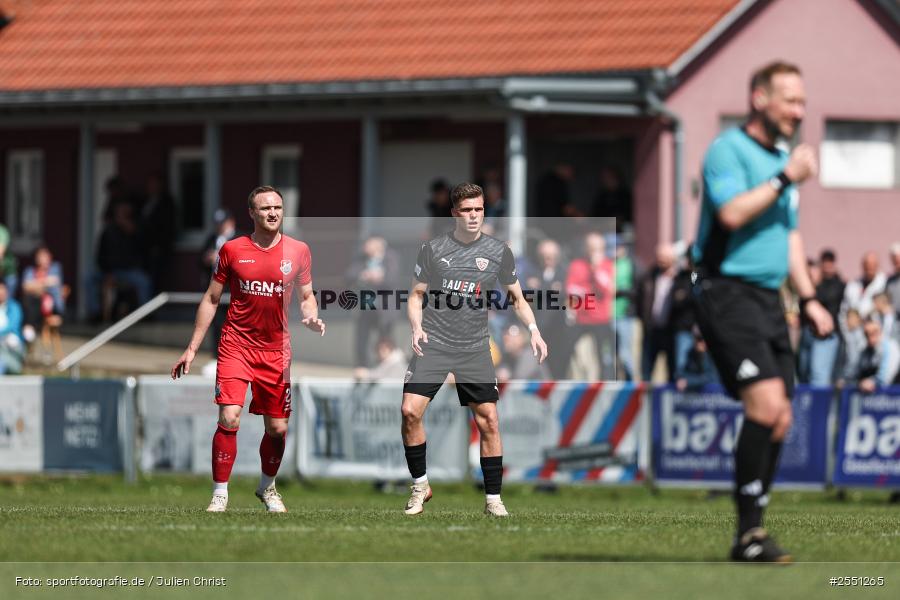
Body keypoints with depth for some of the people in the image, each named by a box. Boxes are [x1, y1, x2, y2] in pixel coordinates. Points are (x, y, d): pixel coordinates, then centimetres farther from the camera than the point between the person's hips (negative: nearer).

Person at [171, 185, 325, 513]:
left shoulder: (299, 250, 2)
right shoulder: (232, 250, -1)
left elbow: (306, 296, 14)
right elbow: (211, 299, 6)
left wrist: (311, 317, -10)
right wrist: (192, 348, 5)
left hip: (277, 351, 2)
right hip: (236, 347, -2)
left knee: (277, 428, 6)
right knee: (229, 418, -17)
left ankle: (267, 487, 32)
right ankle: (220, 494, -6)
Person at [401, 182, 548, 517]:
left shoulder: (498, 252, 5)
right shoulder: (433, 249, 3)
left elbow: (517, 298, 13)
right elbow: (416, 295, 9)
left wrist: (533, 330, -3)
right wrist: (417, 327, -10)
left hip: (474, 348, 1)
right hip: (434, 344, -1)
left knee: (488, 421, -4)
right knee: (410, 411, -15)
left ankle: (493, 499, 8)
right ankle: (420, 486, 3)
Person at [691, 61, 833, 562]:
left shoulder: (782, 158, 19)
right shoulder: (728, 150, -8)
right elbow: (732, 212, -24)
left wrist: (809, 299, 21)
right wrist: (784, 179, -19)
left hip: (767, 296, 9)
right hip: (728, 291, -9)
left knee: (779, 419, 3)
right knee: (766, 405, -20)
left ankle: (751, 537, 9)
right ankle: (749, 532, -16)